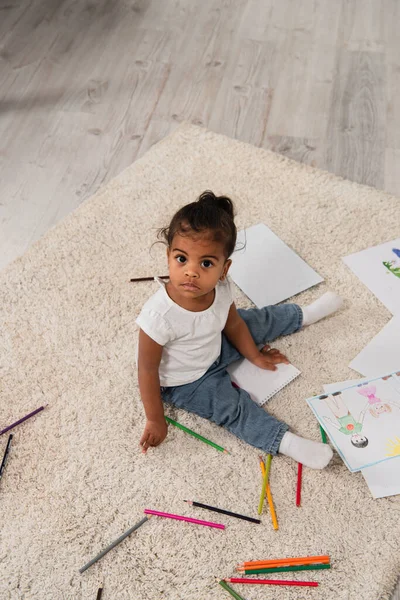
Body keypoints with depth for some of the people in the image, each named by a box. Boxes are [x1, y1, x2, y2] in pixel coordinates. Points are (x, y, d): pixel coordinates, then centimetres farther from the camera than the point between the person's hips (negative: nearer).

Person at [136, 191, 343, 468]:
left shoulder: (221, 288, -24)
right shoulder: (159, 315, -41)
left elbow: (233, 324, -2)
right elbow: (147, 370, -28)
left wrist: (254, 355, 11)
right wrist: (155, 420, -19)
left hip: (215, 347, 6)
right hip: (185, 382, -6)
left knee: (255, 321, 15)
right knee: (232, 406, -21)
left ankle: (304, 315, 39)